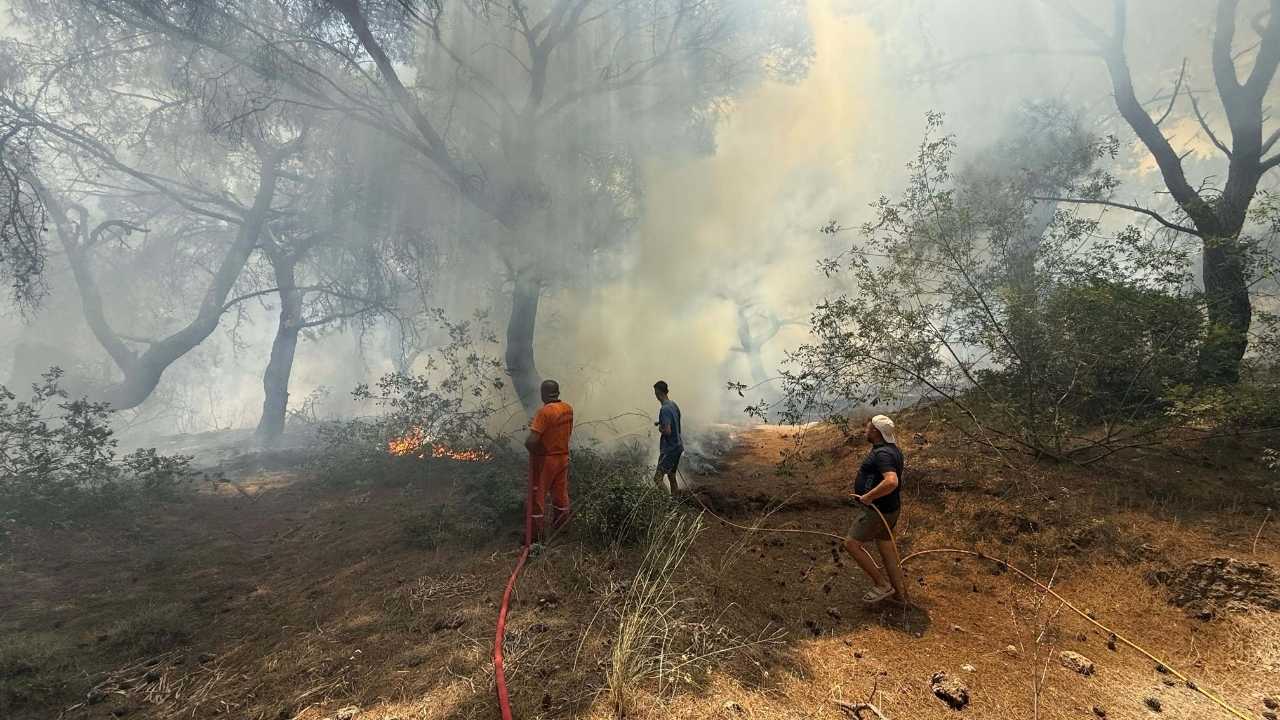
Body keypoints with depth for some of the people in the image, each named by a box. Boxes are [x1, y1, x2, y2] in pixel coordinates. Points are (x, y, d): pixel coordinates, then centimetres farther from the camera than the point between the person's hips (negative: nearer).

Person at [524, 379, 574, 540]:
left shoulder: (544, 411, -24)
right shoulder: (568, 409, -2)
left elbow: (531, 441, -29)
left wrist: (528, 445, -9)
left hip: (544, 459, -6)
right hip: (563, 456, 7)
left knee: (537, 495, 7)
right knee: (560, 493, 18)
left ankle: (536, 534, 17)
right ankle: (560, 526, 33)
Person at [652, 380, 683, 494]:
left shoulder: (664, 409, -20)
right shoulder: (674, 405, 8)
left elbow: (667, 431, -26)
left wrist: (660, 428, -8)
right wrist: (661, 423, 15)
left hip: (669, 450, -9)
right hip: (678, 447, 9)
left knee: (657, 478, -8)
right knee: (671, 476, 18)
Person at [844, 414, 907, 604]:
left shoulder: (882, 454, -25)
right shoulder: (891, 448, 7)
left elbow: (891, 482, -40)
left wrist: (868, 496, -30)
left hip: (877, 510, -10)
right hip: (887, 507, 10)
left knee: (852, 544, -3)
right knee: (885, 546, 19)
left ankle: (882, 584, 5)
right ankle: (899, 592, 30)